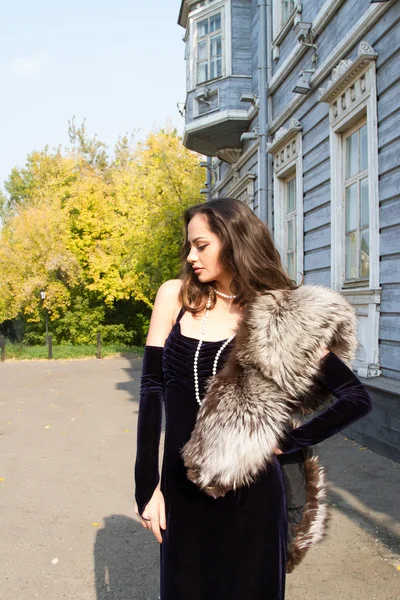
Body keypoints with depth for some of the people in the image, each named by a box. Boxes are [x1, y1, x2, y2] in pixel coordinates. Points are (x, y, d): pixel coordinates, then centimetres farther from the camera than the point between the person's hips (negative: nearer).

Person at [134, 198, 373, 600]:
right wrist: (147, 485, -4)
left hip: (249, 492, -2)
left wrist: (285, 443, -6)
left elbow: (357, 397, -6)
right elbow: (152, 389, -2)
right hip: (182, 490, 2)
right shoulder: (175, 296, -1)